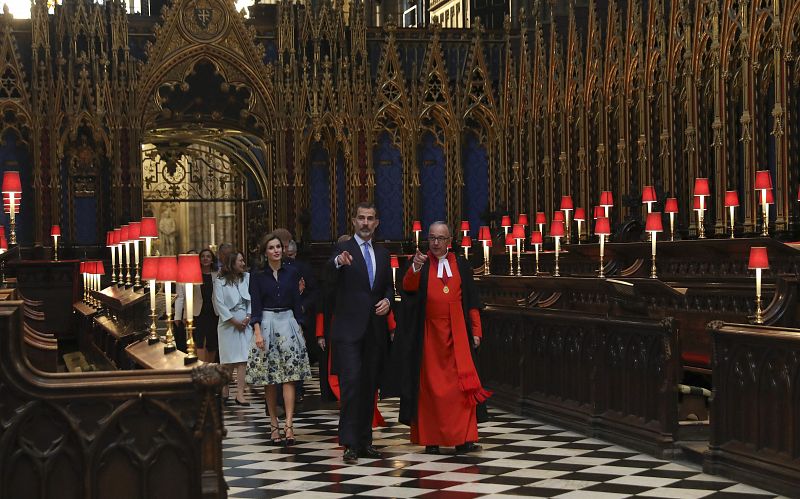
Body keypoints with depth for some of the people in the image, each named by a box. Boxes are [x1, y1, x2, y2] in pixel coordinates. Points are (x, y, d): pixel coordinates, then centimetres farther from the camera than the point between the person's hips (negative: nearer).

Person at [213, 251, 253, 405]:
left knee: (242, 359, -5)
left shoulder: (247, 278, 6)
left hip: (245, 323, 2)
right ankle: (224, 391, 18)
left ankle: (240, 394, -8)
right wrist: (234, 321, -9)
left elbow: (252, 299, 5)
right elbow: (219, 303, -6)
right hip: (228, 323, -2)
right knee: (228, 360, 4)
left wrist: (248, 318, -7)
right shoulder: (220, 281, -2)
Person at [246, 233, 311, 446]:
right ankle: (274, 424, 11)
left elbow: (296, 303, 10)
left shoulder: (291, 273, 8)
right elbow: (256, 306, -3)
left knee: (289, 377, -9)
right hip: (266, 325, -1)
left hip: (288, 323, 1)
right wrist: (257, 332, -13)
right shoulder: (258, 275, 2)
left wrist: (300, 328, 6)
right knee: (269, 380, 3)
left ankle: (288, 424, -15)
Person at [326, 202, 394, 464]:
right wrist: (339, 261, -47)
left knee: (369, 386, 9)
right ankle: (349, 444, -10)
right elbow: (328, 271, -24)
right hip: (349, 329, -5)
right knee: (351, 383, -12)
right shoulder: (342, 249, -3)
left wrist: (387, 300, -2)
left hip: (375, 331, 5)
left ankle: (365, 441, 16)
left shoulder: (382, 253, 14)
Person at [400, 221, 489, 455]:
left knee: (461, 385, -6)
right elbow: (408, 286, -15)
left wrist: (475, 331, 4)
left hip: (456, 335, 1)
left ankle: (462, 439, -6)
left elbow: (471, 301, 11)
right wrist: (415, 267, -34)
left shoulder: (461, 265, 10)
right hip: (428, 336, -1)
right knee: (429, 386, 0)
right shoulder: (420, 263, 4)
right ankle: (430, 439, 5)